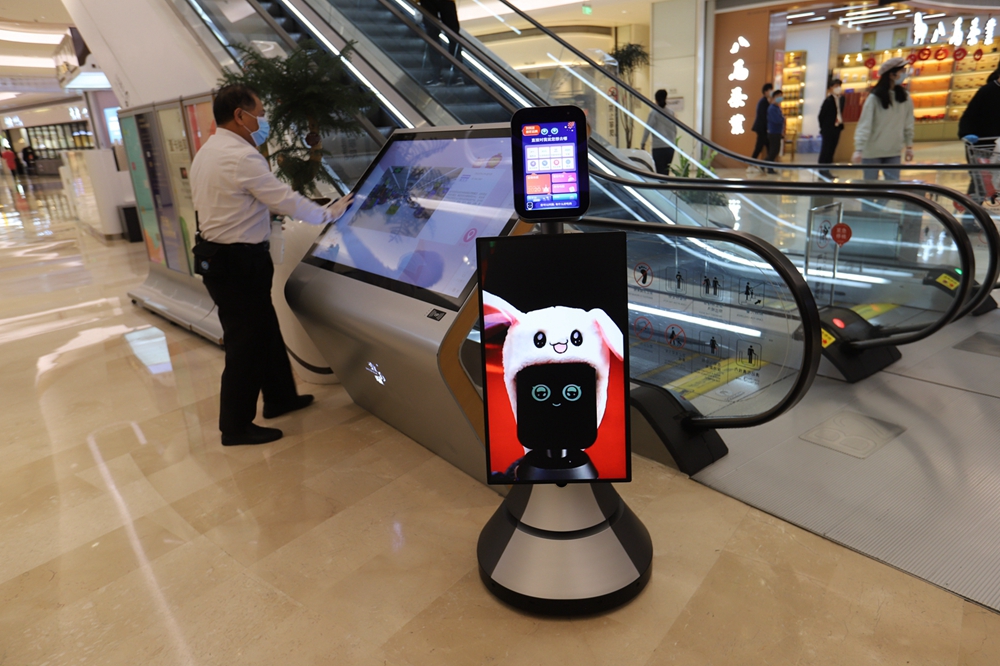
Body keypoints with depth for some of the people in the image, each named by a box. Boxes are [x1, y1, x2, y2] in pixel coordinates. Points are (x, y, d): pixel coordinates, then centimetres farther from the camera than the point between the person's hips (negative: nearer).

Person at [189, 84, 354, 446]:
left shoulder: (206, 153, 13)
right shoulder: (241, 157, -19)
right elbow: (286, 200, -18)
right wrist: (329, 214, -4)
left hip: (216, 256, 10)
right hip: (238, 263, -10)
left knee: (264, 330, 19)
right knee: (246, 342, 1)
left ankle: (280, 397, 34)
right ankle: (236, 426, 14)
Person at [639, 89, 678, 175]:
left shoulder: (654, 112, -6)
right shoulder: (671, 113, 9)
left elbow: (647, 129, -6)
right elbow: (675, 130, 14)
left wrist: (642, 143, 3)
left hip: (658, 146, -5)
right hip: (670, 146, 5)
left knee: (660, 171, -5)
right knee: (666, 171, 11)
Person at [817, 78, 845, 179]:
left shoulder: (841, 98, 7)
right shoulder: (828, 100, -11)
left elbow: (841, 112, 13)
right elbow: (821, 115, -8)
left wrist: (841, 125, 4)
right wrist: (823, 128, -5)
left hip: (837, 128, 6)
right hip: (828, 129, -6)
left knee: (831, 150, 8)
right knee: (826, 150, -3)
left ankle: (826, 170, 13)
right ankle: (822, 171, 3)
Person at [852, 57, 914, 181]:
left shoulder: (905, 99, 3)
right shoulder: (874, 98, -12)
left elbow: (908, 124, 8)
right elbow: (864, 124, -15)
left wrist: (909, 147, 9)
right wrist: (859, 149, -23)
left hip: (893, 152, 4)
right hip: (872, 152, -4)